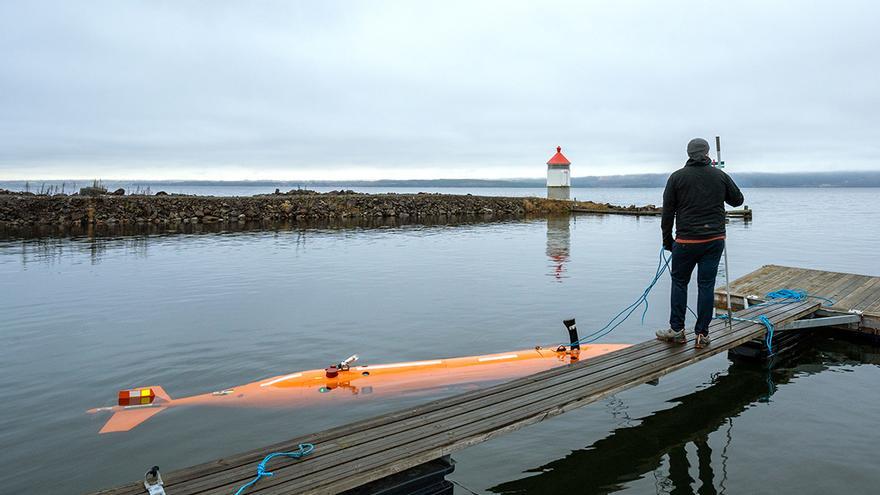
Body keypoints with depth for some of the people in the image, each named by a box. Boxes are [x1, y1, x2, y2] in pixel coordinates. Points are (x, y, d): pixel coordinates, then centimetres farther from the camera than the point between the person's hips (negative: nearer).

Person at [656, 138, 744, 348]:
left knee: (679, 282, 11)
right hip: (715, 240, 2)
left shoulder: (677, 177, -2)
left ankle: (677, 330, 13)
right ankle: (702, 334, 8)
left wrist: (667, 240, 7)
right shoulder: (720, 175, 4)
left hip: (686, 241, -2)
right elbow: (738, 200, 18)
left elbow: (667, 212, -1)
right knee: (706, 285, 5)